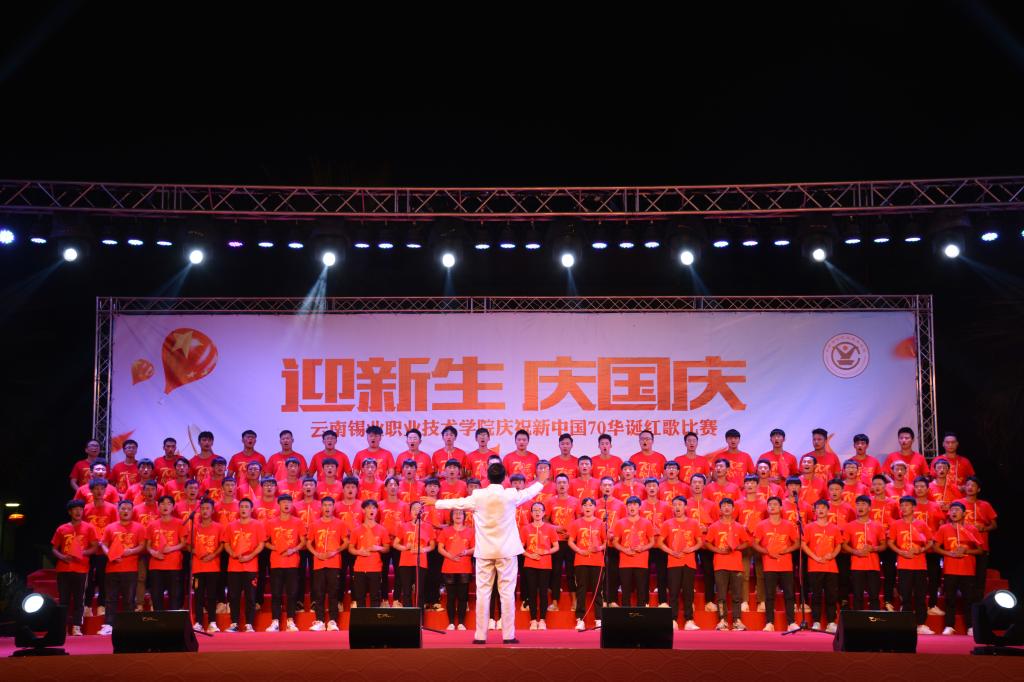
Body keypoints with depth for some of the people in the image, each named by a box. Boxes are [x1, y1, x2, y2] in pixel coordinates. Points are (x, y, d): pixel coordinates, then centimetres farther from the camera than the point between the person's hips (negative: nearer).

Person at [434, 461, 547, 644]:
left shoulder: (478, 496, -4)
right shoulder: (511, 495, -5)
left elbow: (458, 503, 9)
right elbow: (528, 493, 14)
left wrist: (435, 503, 26)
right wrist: (541, 483, 36)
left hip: (484, 552, 1)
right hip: (507, 551, -1)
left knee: (482, 592, 4)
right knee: (507, 592, 2)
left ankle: (480, 635, 5)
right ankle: (508, 635, 2)